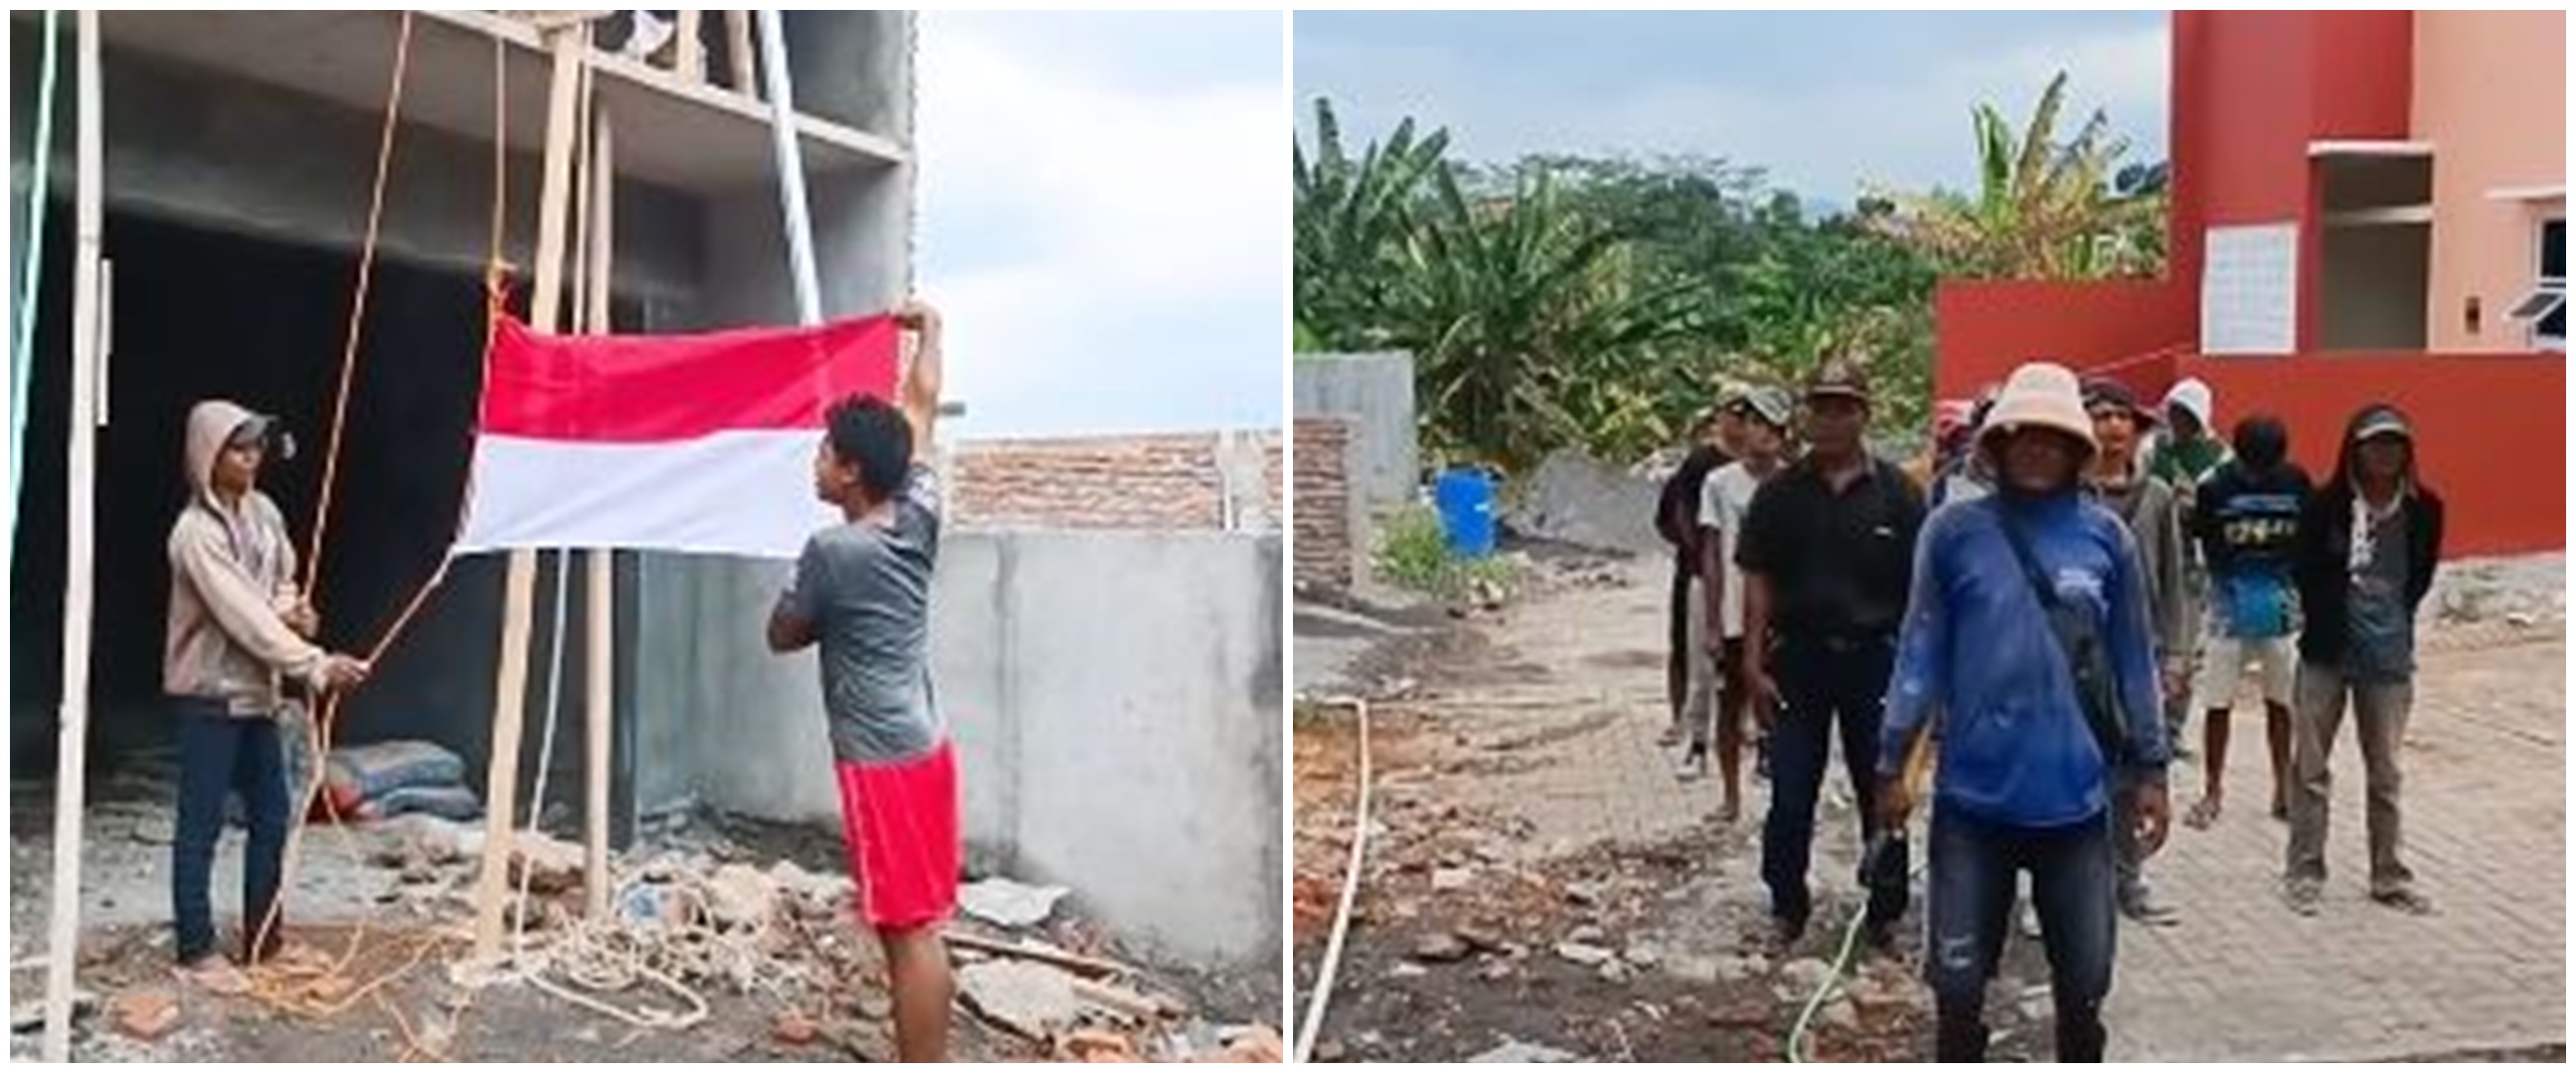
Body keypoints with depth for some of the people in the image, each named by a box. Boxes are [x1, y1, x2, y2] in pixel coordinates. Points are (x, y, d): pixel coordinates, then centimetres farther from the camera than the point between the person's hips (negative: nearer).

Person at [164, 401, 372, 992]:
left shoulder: (263, 511, 5)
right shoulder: (196, 533, -18)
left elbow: (283, 582, 16)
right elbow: (244, 618, -23)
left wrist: (294, 609, -8)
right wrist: (316, 665, -26)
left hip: (256, 690, 8)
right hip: (208, 697, -8)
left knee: (272, 816, 12)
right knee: (201, 826, 1)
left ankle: (264, 938, 22)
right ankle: (196, 951, 10)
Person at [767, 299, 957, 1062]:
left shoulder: (831, 552, -15)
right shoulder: (920, 520, 4)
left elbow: (783, 636, 1)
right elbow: (921, 408, 17)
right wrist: (929, 329, 30)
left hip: (882, 763, -8)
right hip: (926, 749, 8)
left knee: (909, 934, -4)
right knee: (922, 929, 13)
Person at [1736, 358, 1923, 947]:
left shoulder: (1896, 494, -1)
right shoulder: (1781, 493, 2)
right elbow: (1757, 581, 2)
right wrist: (1754, 664, -4)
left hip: (1874, 656, 0)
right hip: (1798, 656, 1)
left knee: (1881, 793, 10)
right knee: (1790, 794, 4)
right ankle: (1787, 905, 20)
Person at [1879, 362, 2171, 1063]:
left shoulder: (2105, 536, 0)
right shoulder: (1954, 531, -4)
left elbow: (2134, 659, 7)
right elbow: (1921, 651, 0)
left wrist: (2151, 770, 7)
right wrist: (1892, 763, 0)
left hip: (2075, 798, 1)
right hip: (1973, 799, -1)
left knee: (2083, 982, 12)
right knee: (1957, 981, 7)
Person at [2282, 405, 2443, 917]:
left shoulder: (2423, 509, -4)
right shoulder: (2327, 505, -10)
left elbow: (2420, 577, 9)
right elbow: (2307, 574, -1)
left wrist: (2394, 619, 8)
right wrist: (2329, 621, 4)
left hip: (2389, 658, 2)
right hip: (2327, 654, -2)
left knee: (2385, 774, 12)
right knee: (2309, 768, 5)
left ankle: (2388, 877, 24)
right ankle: (2304, 872, 16)